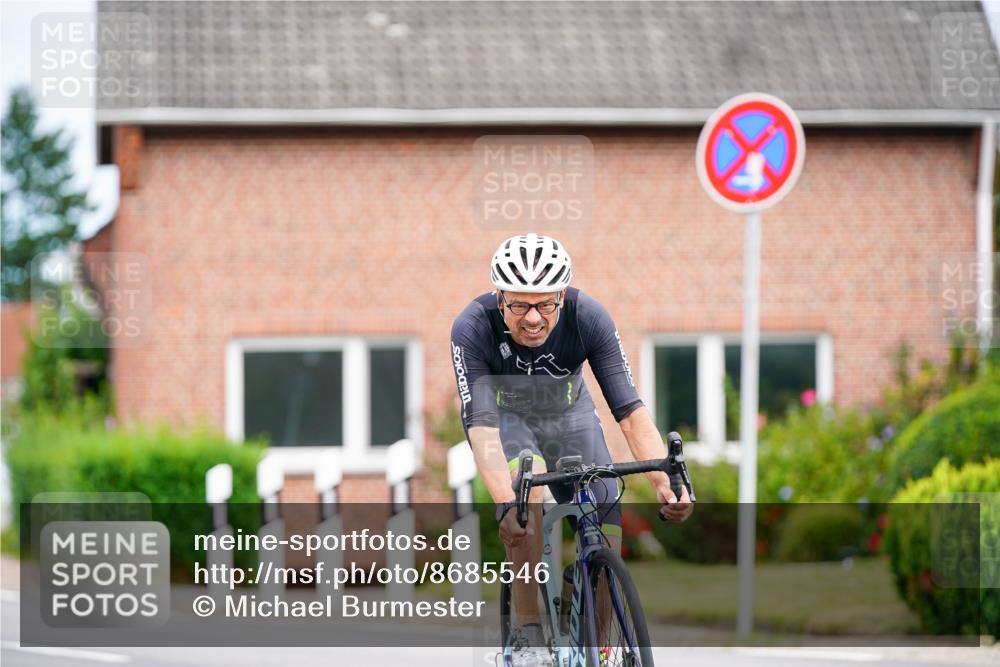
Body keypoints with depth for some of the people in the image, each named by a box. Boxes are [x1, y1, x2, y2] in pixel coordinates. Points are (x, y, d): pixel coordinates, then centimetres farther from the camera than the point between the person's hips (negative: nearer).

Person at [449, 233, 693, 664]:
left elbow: (629, 410, -33)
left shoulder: (588, 318, -31)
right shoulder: (473, 328, -35)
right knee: (530, 482, -35)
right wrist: (506, 504, -57)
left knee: (605, 545, -12)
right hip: (505, 416, -2)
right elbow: (480, 424, -42)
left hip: (568, 414, 2)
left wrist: (666, 483, -48)